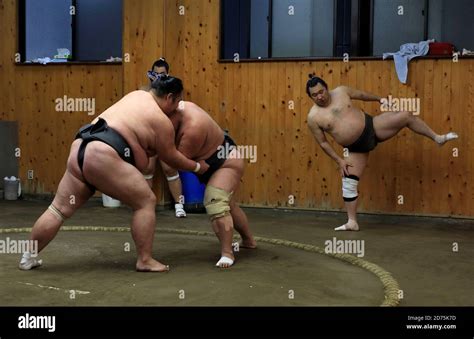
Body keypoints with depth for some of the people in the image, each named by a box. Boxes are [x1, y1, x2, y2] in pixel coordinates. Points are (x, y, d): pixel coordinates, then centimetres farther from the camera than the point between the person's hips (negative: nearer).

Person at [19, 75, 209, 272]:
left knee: (58, 209, 14)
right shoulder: (163, 122, 4)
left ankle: (28, 256, 20)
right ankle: (144, 260, 3)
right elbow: (171, 157, 15)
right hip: (103, 156, -8)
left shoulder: (137, 95, 26)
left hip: (80, 148, 9)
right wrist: (197, 167, 28)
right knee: (146, 202, 2)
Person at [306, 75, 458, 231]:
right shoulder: (313, 117, -10)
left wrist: (379, 99, 25)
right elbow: (323, 142, -3)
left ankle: (437, 138, 8)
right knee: (348, 182, -6)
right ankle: (352, 222, 5)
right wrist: (339, 161, -6)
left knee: (406, 116, -11)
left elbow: (361, 95, 15)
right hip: (357, 148, -1)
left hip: (371, 126, 1)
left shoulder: (340, 91, -4)